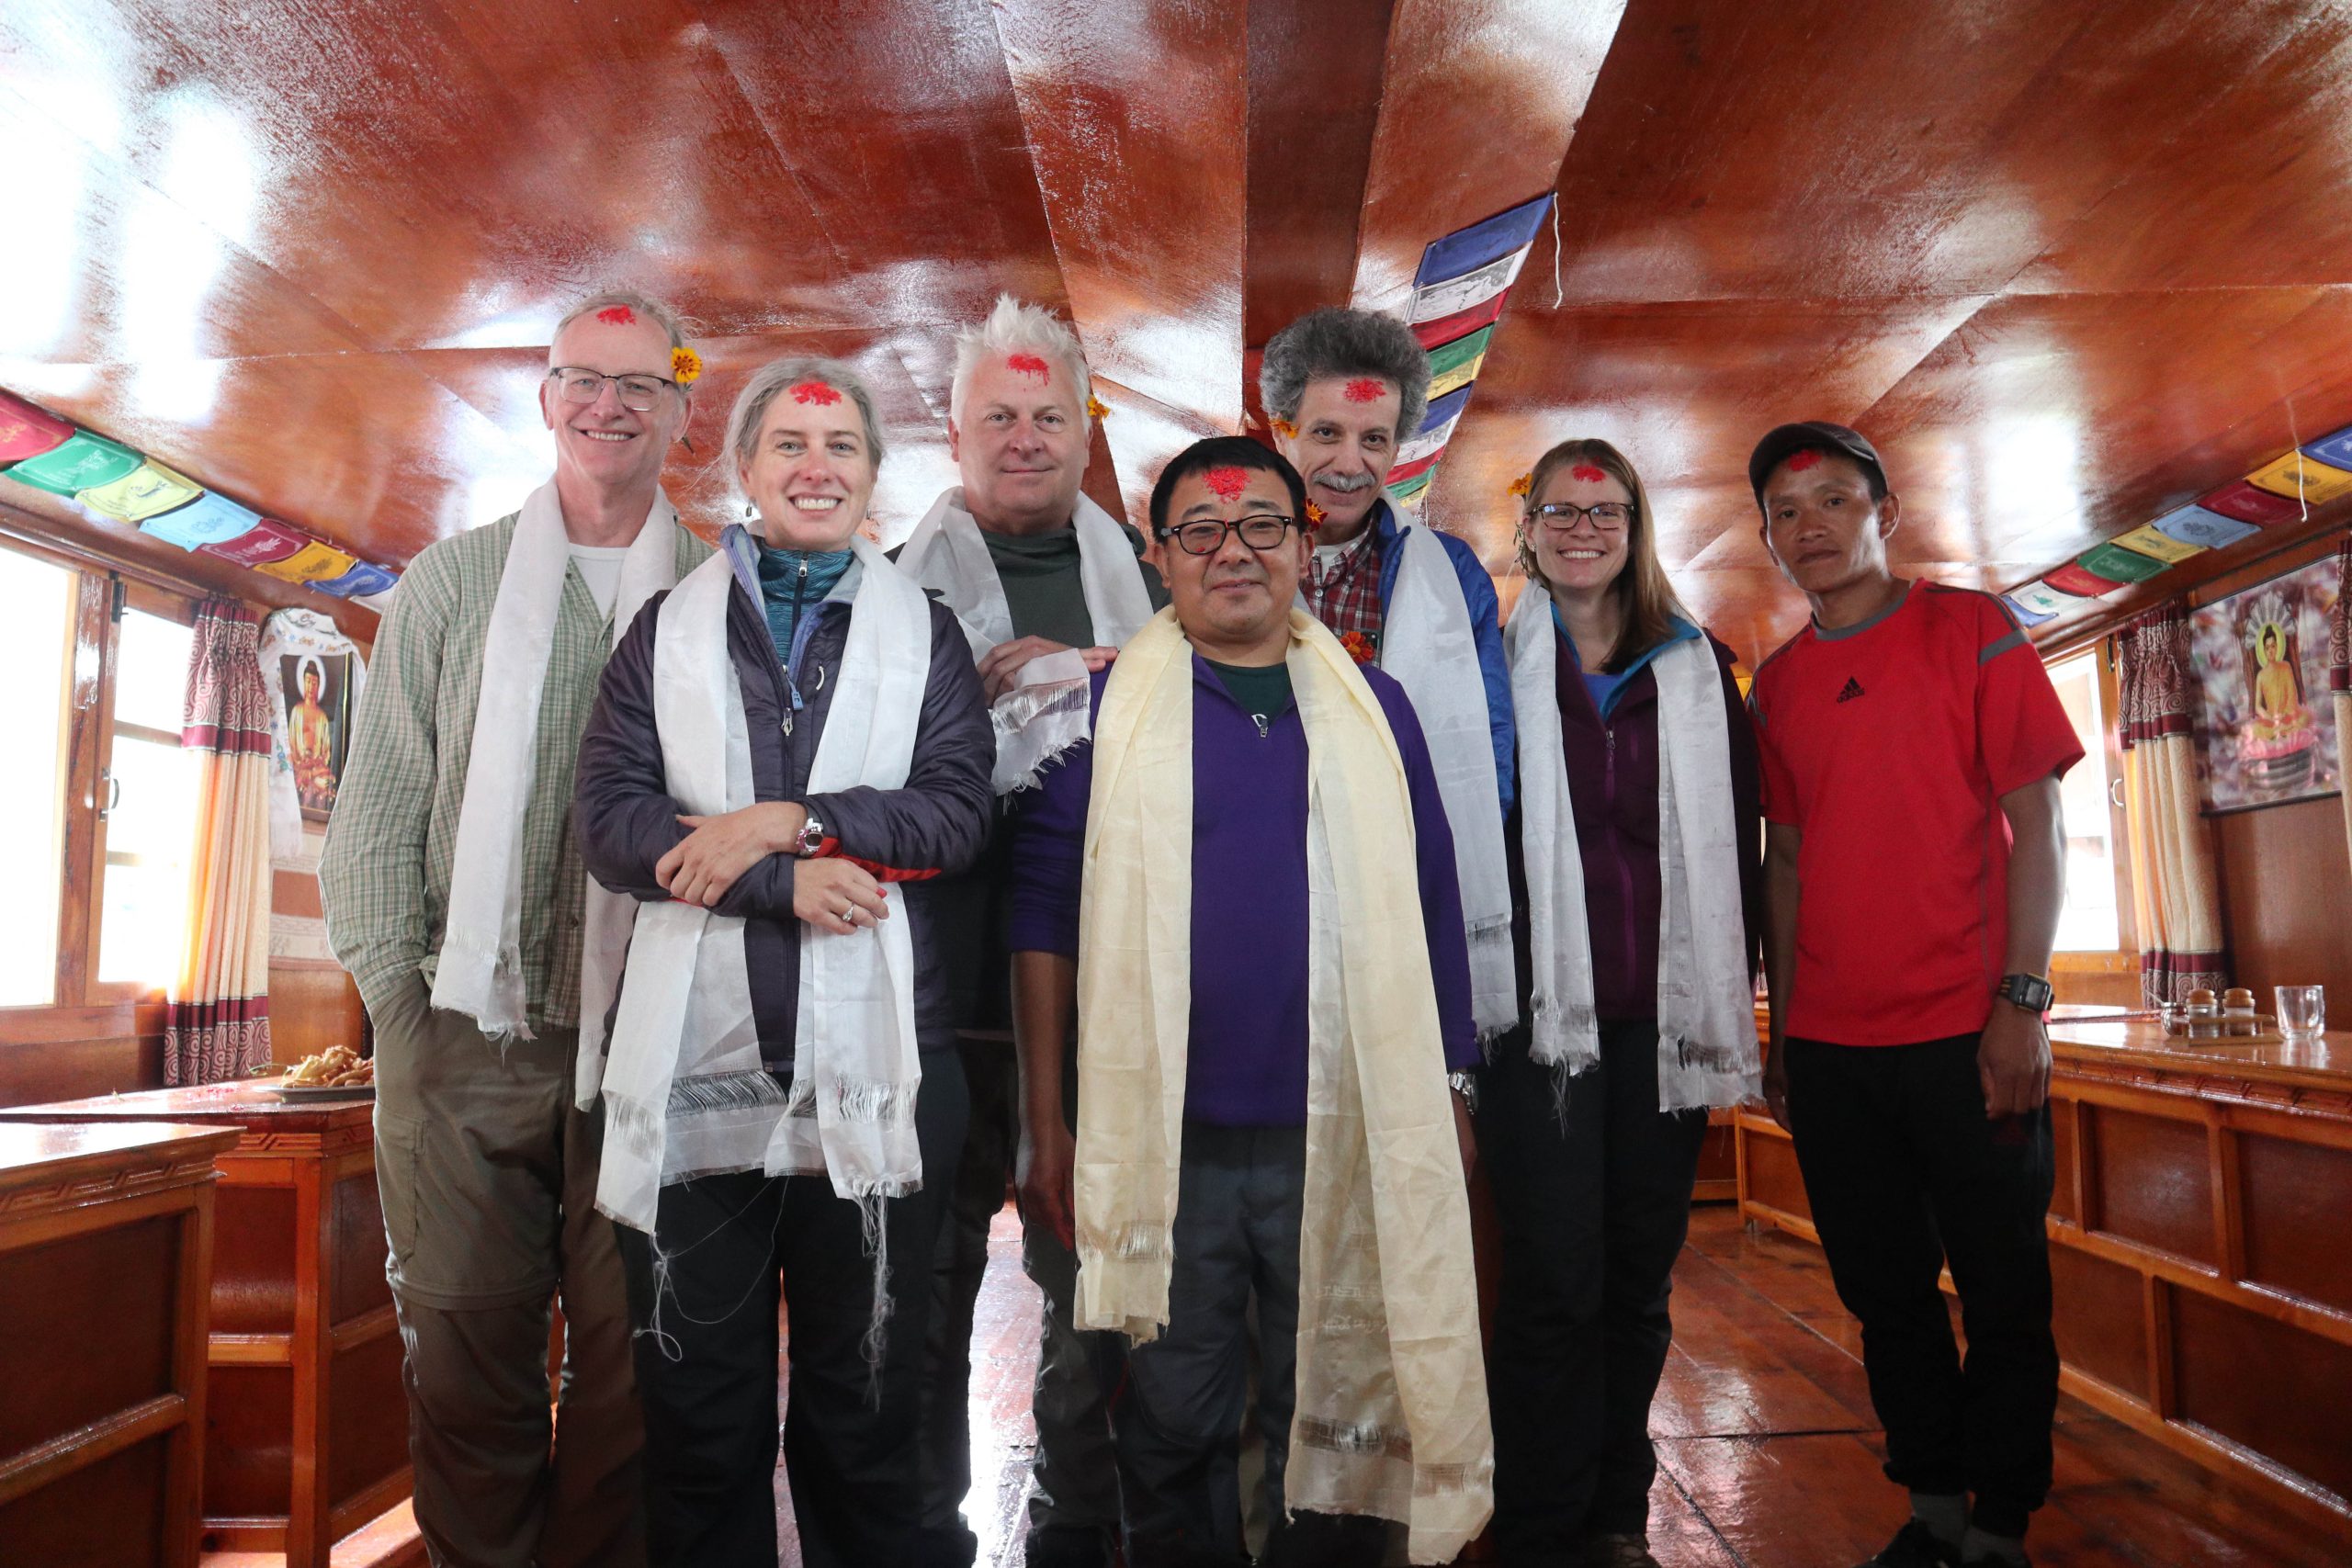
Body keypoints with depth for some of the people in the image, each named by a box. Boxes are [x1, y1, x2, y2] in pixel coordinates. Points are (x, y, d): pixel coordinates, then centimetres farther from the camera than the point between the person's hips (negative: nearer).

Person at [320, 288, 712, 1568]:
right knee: (464, 1356, 9)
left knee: (629, 1364, 8)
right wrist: (394, 994, 0)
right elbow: (379, 805, 8)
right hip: (467, 1034, 1)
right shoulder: (452, 582, 9)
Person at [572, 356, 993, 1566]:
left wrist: (786, 820, -14)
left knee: (865, 1418, 11)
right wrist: (784, 879, -12)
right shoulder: (666, 630, 11)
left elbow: (956, 811, -4)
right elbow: (610, 818, -2)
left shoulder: (924, 633, 10)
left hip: (869, 1070, 0)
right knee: (697, 1411, 12)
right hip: (696, 1066, 1)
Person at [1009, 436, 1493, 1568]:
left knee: (1335, 1413, 15)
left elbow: (1429, 908, 10)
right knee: (1173, 1425, 14)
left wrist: (1449, 1095, 9)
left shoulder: (1373, 708, 7)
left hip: (1346, 1137, 2)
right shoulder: (1104, 707, 0)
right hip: (1165, 1139, -1)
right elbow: (1045, 911, -1)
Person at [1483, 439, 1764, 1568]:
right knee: (1556, 1281, -2)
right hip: (1542, 1015, -3)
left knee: (1641, 1276, 11)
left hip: (1664, 1019, 3)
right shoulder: (1495, 666, 4)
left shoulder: (1699, 672, 11)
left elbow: (1737, 848, 10)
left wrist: (1729, 1004, 5)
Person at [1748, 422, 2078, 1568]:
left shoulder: (1970, 630, -1)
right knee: (1885, 1296, 13)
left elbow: (2035, 820, -5)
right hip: (1830, 1046, 4)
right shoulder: (1776, 685, 10)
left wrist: (2022, 999, -13)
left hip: (1966, 1035, -4)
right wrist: (1783, 1028, 10)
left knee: (2003, 1294, 6)